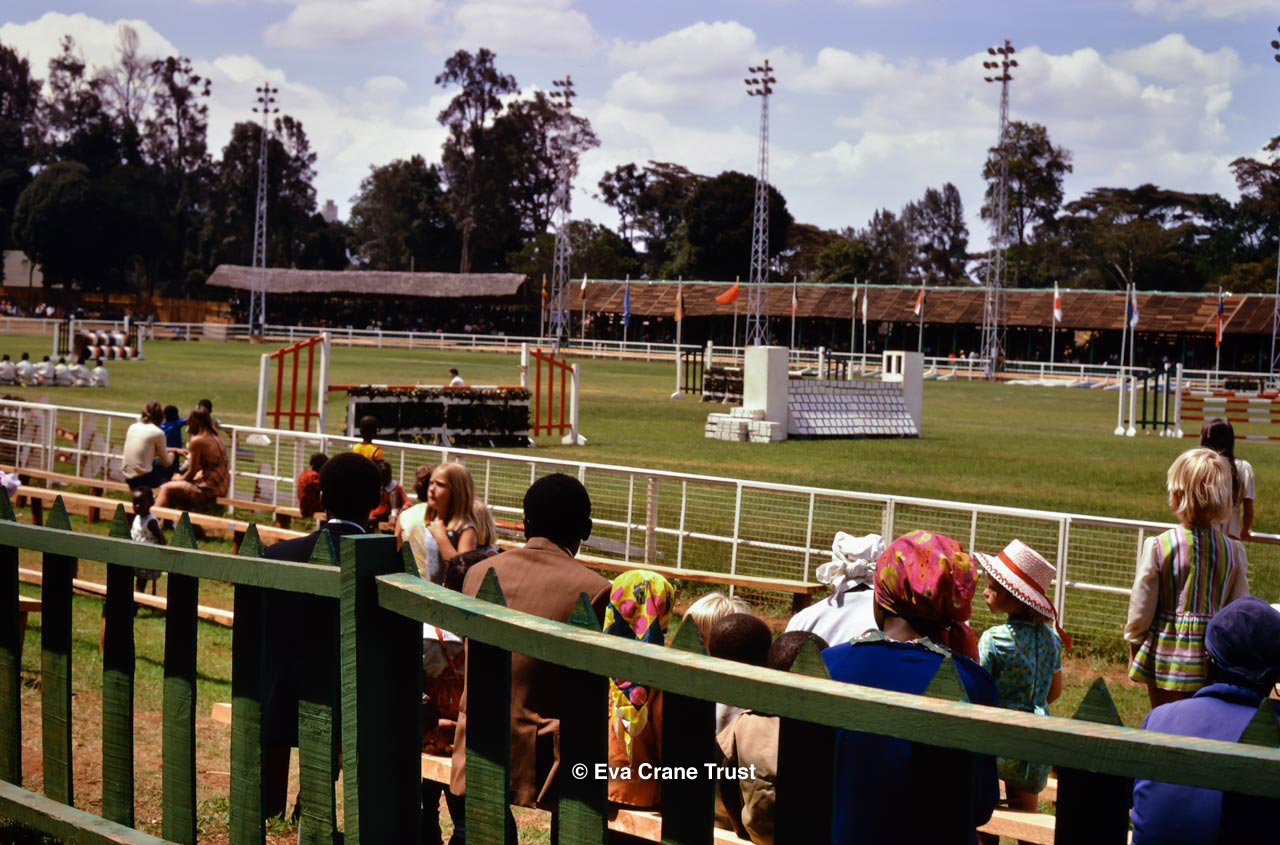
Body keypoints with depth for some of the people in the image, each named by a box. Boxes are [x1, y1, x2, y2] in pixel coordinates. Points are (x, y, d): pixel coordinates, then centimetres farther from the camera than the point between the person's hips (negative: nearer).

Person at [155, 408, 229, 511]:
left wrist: (180, 479, 10)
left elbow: (192, 472, -11)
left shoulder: (197, 441, -15)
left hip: (209, 489, -9)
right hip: (222, 486, 9)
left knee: (167, 489, 4)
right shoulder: (216, 438, 9)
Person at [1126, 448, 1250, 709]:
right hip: (1214, 658, 2)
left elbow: (1141, 609, -5)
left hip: (1167, 653, -2)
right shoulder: (1234, 551, -4)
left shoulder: (1158, 547, -13)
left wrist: (1134, 644, 11)